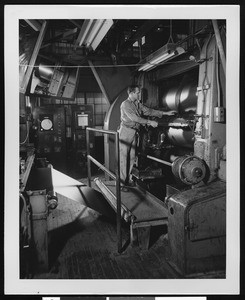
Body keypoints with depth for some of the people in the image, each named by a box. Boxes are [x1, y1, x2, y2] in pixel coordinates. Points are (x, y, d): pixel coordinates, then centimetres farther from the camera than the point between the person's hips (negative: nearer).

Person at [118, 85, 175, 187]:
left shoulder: (137, 104, 13)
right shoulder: (125, 104, -12)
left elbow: (149, 111, 12)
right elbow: (134, 118, -19)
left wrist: (165, 113, 8)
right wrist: (149, 122, -20)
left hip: (133, 132, 8)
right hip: (125, 131, -8)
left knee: (131, 156, 8)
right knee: (123, 156, -4)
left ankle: (128, 178, 17)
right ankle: (123, 180, 1)